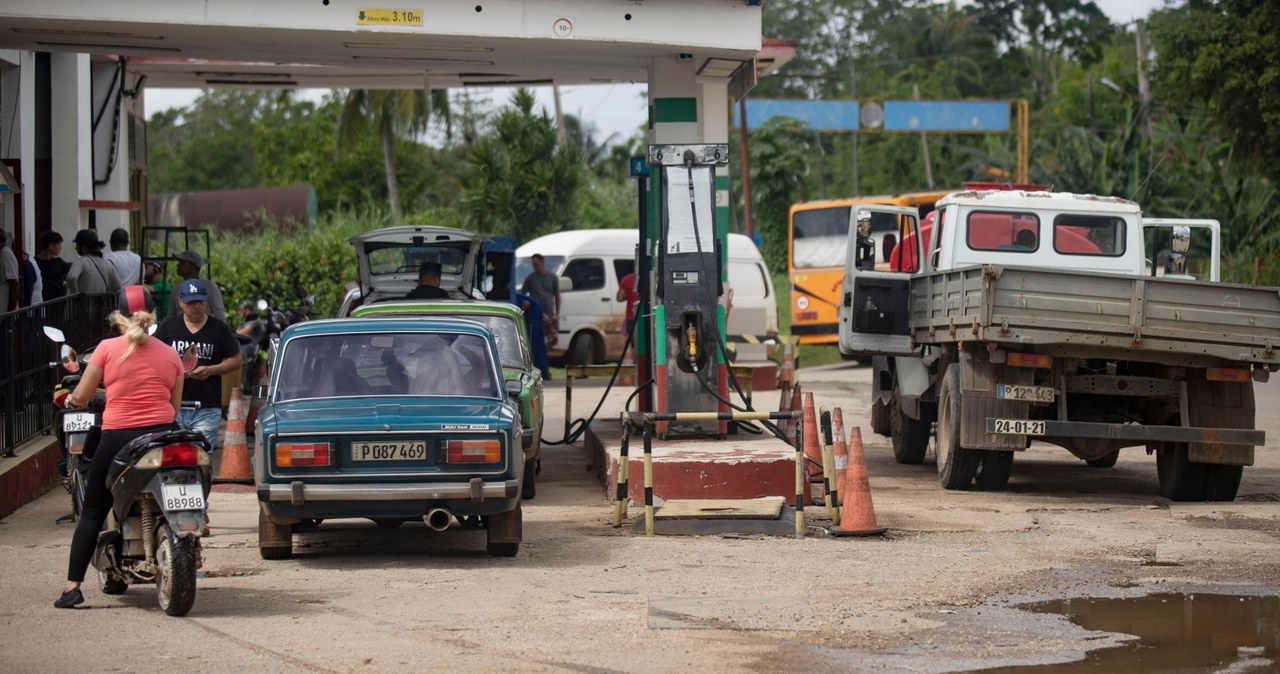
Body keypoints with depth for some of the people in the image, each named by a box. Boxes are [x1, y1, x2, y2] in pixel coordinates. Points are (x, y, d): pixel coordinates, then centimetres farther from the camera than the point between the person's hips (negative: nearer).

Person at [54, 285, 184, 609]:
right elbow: (175, 406, 12)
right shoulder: (170, 354, 7)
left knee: (92, 513, 5)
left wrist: (70, 400, 26)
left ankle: (73, 586, -2)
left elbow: (80, 398, 4)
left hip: (118, 437, -2)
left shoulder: (107, 348, -1)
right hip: (163, 435, 2)